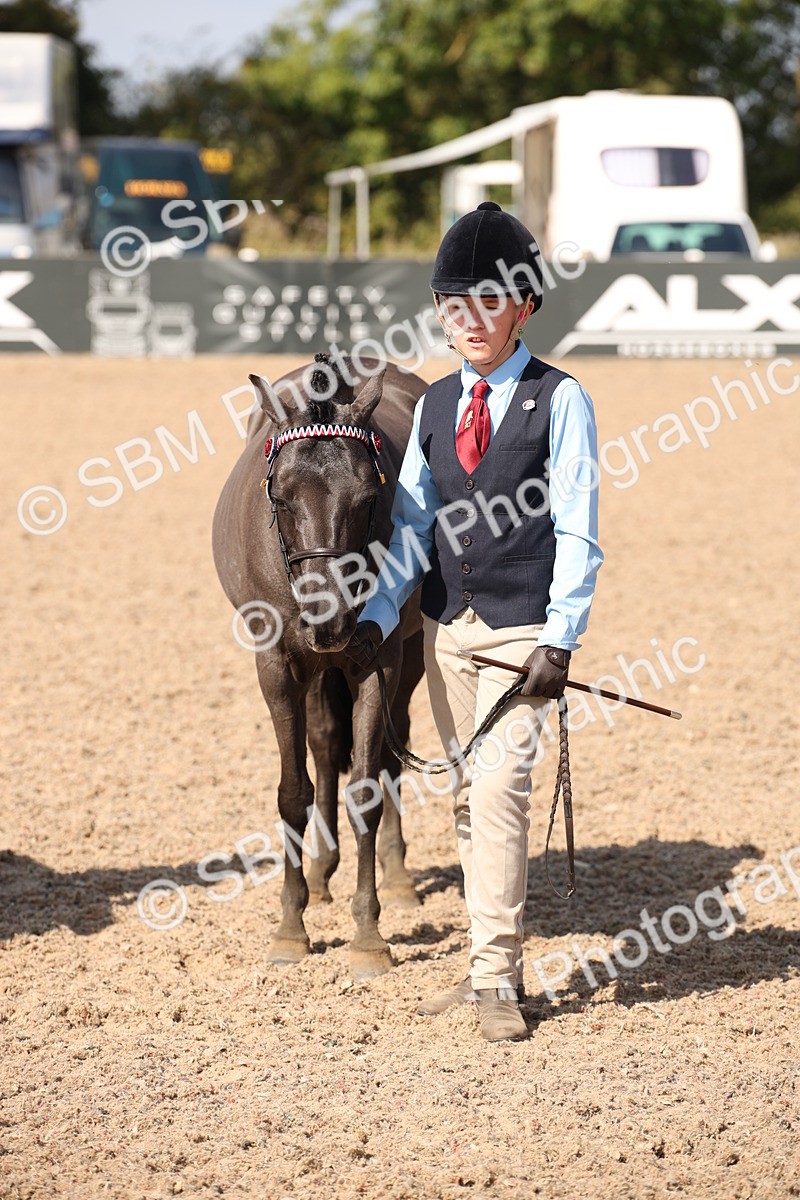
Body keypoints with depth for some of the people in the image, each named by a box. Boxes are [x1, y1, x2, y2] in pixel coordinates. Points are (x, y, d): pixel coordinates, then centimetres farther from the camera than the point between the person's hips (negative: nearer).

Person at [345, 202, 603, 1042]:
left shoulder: (559, 400, -5)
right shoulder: (434, 405, 10)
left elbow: (575, 531, -8)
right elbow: (412, 523, 9)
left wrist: (560, 640, -16)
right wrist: (378, 617, -4)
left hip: (521, 630, -6)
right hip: (445, 626, 6)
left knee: (498, 789, -14)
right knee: (466, 795, 11)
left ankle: (498, 981, -10)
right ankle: (489, 964, 21)